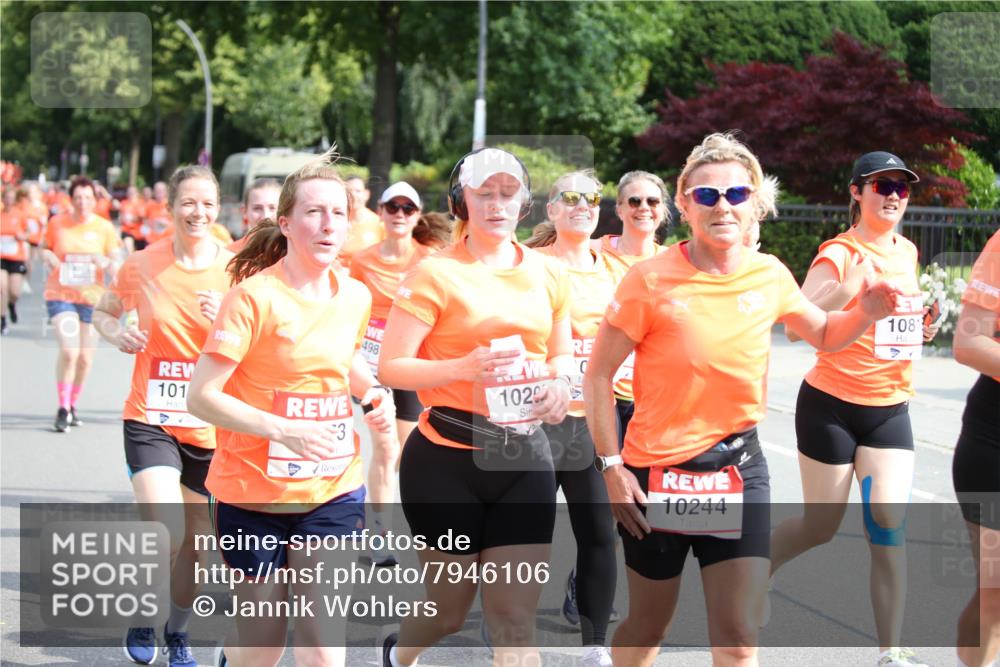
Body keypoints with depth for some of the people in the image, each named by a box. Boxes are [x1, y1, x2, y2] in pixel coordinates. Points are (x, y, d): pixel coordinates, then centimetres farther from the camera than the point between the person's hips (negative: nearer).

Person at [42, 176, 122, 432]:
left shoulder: (105, 228, 1)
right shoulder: (56, 224, 1)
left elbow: (117, 263, 3)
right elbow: (44, 248, 16)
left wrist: (106, 263, -19)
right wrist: (48, 257, -7)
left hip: (92, 298, 2)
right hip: (60, 295, -2)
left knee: (85, 358, 6)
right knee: (69, 351, -19)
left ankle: (72, 406, 27)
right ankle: (63, 409, -7)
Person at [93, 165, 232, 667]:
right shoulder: (142, 265, -4)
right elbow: (103, 312, 13)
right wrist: (117, 334, -9)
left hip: (210, 427, 2)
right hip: (150, 419, -2)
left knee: (194, 542, 12)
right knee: (165, 534, -19)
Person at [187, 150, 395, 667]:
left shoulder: (355, 297, 2)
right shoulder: (254, 296, -15)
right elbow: (202, 396, -18)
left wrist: (373, 393, 4)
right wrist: (284, 430, -28)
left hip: (332, 492, 4)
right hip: (254, 492, -4)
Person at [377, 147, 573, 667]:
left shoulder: (548, 274, 7)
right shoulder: (436, 273, -7)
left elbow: (562, 355, 19)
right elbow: (390, 367, -10)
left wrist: (559, 382, -5)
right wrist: (464, 367, -25)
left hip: (524, 455, 4)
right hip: (447, 457, -3)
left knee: (516, 622, -1)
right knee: (448, 610, 11)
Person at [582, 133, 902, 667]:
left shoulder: (770, 276, -1)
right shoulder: (653, 279, -13)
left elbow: (823, 335, 18)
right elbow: (598, 375, -8)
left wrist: (865, 314, -3)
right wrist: (611, 467, -13)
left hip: (739, 468, 3)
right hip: (658, 471, -2)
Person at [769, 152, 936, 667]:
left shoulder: (907, 253, 8)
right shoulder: (840, 253, -12)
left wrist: (920, 327, 3)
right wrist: (848, 288, -40)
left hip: (890, 410, 5)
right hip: (832, 406, -5)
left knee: (889, 524, -6)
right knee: (820, 526, 5)